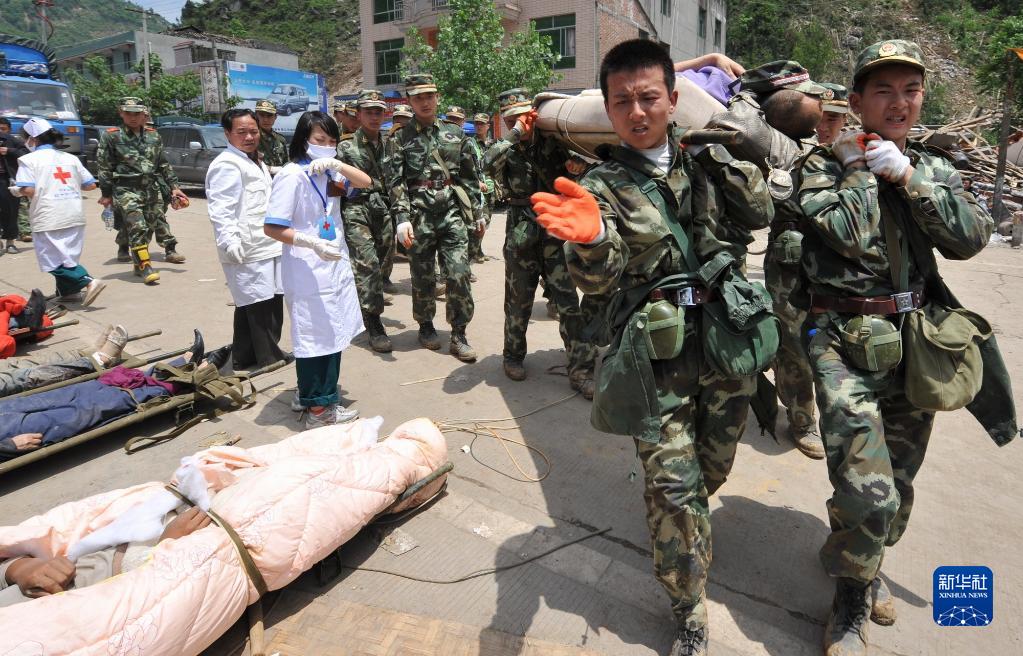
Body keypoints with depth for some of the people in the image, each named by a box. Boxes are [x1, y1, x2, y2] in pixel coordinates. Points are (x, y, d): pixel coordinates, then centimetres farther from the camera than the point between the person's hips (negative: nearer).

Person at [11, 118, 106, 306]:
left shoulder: (29, 159, -2)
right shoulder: (70, 158, 13)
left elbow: (28, 190, -13)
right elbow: (91, 184, 11)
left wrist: (15, 190, 7)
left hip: (49, 219, -6)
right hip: (75, 216, 6)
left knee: (56, 258, -2)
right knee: (65, 256, 17)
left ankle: (88, 282, -20)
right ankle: (67, 292, 20)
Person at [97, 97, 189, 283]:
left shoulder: (153, 136, 10)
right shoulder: (111, 136, -1)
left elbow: (163, 164, 16)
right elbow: (104, 167, 0)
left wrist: (174, 186, 11)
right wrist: (106, 194, -1)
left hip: (150, 188, 5)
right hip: (126, 189, -4)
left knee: (148, 226, 10)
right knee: (137, 226, -17)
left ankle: (138, 264, 25)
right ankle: (145, 267, -14)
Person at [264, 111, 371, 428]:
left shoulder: (328, 173, 10)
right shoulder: (292, 176, -14)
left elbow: (366, 182, 2)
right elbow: (271, 227, -18)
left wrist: (337, 164, -12)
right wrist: (312, 243, -29)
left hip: (335, 266, 8)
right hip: (308, 272, -8)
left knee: (333, 335, 15)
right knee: (315, 338, -1)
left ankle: (321, 396, 30)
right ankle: (318, 408, 11)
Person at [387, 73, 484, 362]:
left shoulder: (455, 134, 10)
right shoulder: (401, 138, 3)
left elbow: (470, 177, 13)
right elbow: (396, 182, -4)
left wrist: (477, 212, 12)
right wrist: (402, 218, -15)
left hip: (453, 214, 1)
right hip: (420, 217, -1)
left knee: (459, 274, -6)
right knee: (423, 277, 8)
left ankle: (459, 335, 5)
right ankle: (426, 325, 29)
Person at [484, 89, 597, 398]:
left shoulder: (551, 141, 5)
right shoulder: (505, 148, 4)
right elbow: (488, 164, -19)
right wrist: (517, 134, -21)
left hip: (555, 233, 0)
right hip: (521, 233, 0)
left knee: (568, 302, -3)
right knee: (518, 301, 12)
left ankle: (581, 369, 2)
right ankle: (513, 356, 31)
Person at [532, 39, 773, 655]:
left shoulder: (703, 157, 7)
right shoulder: (603, 183, -5)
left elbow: (760, 213, 5)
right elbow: (597, 278, -19)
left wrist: (717, 152, -2)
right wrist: (591, 237, -42)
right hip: (661, 349, -3)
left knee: (713, 469, 18)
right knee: (673, 483, -3)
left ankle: (682, 527, 51)